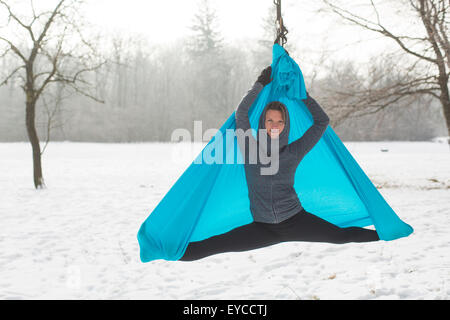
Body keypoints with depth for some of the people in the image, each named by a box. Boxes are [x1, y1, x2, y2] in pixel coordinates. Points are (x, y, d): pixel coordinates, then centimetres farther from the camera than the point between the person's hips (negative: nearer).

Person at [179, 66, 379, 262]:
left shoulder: (293, 152, 0)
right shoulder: (250, 148, -1)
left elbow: (322, 121, 3)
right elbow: (241, 114, -15)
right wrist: (260, 84, -9)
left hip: (295, 221, 0)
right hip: (262, 227, 0)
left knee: (342, 236, -10)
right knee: (215, 245, -14)